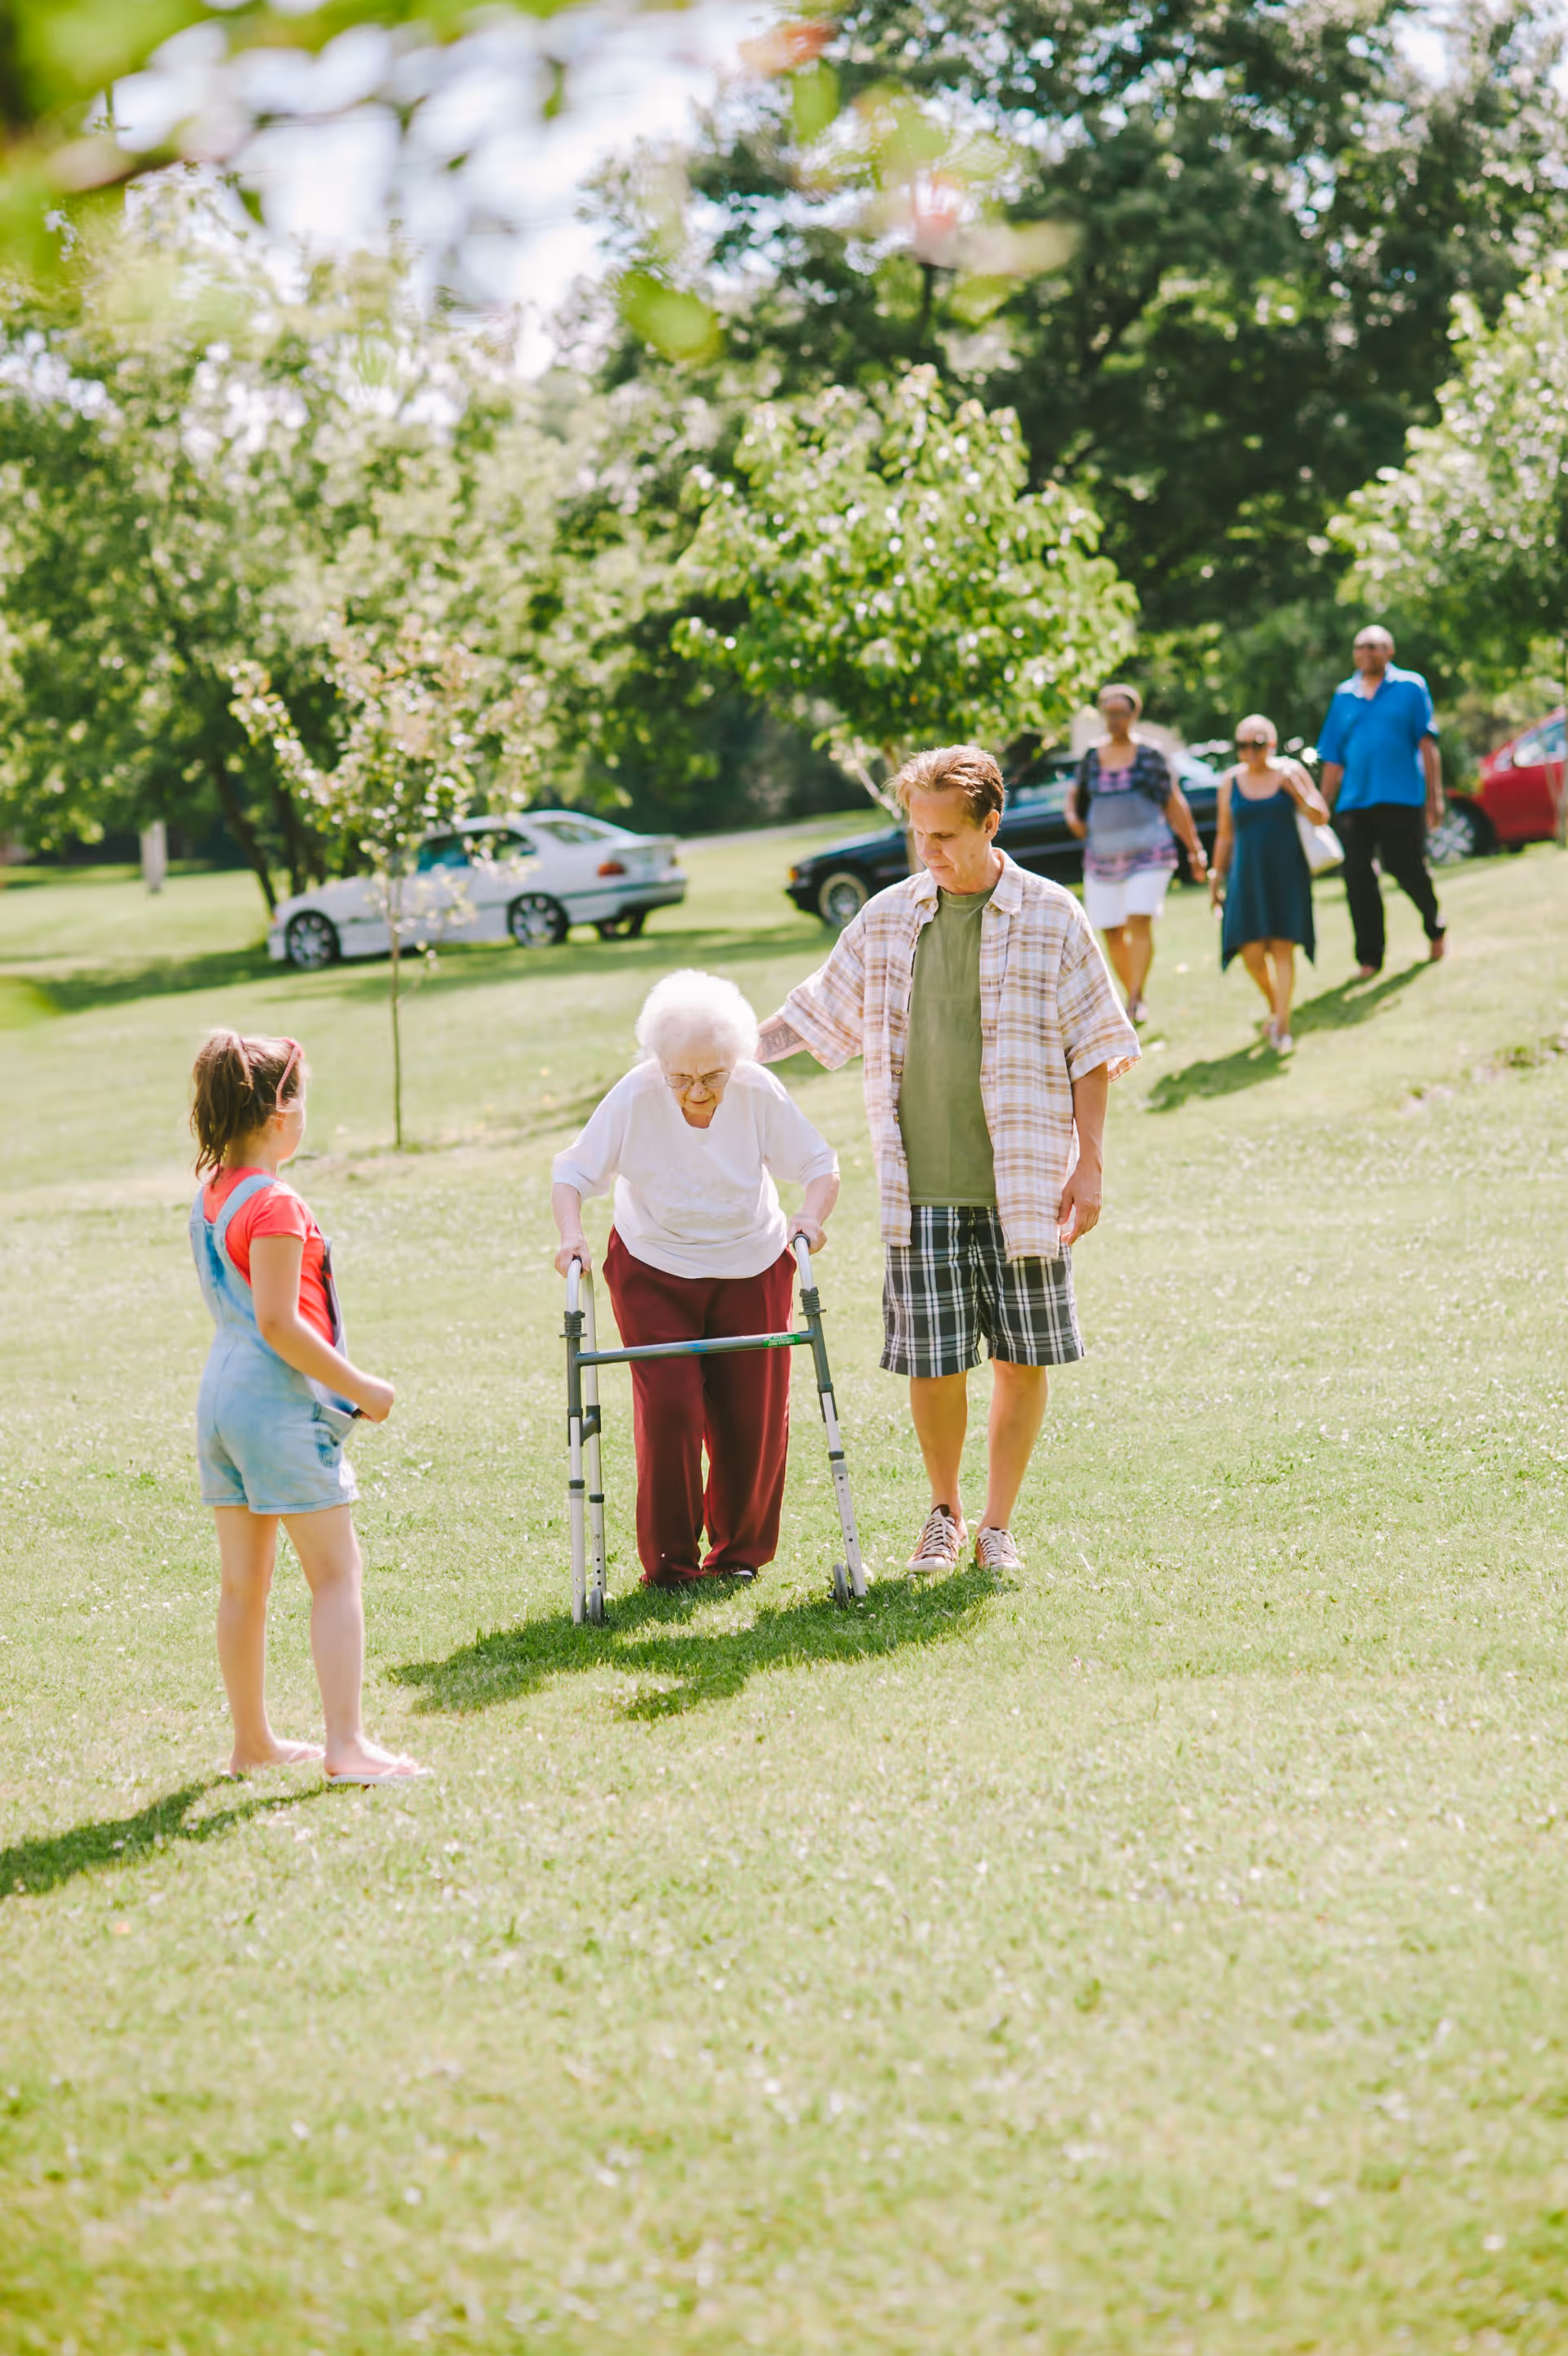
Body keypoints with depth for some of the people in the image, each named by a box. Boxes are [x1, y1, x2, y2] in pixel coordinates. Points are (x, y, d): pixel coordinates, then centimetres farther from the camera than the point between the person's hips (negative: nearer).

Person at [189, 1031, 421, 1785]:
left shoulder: (209, 1195, 9)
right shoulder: (274, 1205, -17)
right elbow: (279, 1323, -21)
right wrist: (358, 1387, -12)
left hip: (221, 1394, 9)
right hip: (281, 1403, -9)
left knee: (244, 1581, 14)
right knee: (336, 1574, -3)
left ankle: (252, 1740, 22)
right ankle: (345, 1745, -6)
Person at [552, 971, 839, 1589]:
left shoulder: (759, 1092, -18)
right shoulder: (634, 1097, -21)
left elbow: (820, 1164, -10)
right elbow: (573, 1172, -16)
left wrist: (811, 1217, -30)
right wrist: (572, 1235, -34)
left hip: (752, 1269, 2)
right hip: (653, 1270, -2)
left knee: (754, 1417, 3)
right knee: (668, 1410, -11)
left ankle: (740, 1552, 23)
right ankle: (668, 1563, 3)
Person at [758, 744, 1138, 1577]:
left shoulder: (1050, 917, -2)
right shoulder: (888, 918, 6)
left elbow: (1091, 1050, 0)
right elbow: (814, 1013, 16)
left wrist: (1087, 1166, -4)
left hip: (1023, 1184, -2)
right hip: (921, 1184, 2)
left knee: (1022, 1359, 3)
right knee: (931, 1361, 1)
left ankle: (997, 1524, 18)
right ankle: (944, 1515, 23)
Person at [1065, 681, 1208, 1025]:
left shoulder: (1149, 755, 0)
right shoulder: (1093, 757, 8)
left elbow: (1174, 803, 4)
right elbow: (1076, 794, 23)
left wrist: (1195, 850, 4)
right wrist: (1073, 816, 0)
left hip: (1148, 852, -4)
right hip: (1103, 855, 4)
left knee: (1139, 921, -18)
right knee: (1112, 932, 4)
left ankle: (1137, 1000, -22)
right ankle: (1132, 995, 19)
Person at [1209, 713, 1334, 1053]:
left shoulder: (1290, 773, 1)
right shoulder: (1231, 781, 6)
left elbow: (1320, 817, 0)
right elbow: (1225, 835, 13)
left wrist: (1296, 792, -15)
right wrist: (1217, 876, 11)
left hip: (1286, 873, -1)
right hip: (1248, 876, 2)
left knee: (1282, 947, -7)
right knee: (1252, 952, -6)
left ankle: (1282, 1025, -3)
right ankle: (1273, 1004, 23)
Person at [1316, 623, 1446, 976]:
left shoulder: (1410, 687, 6)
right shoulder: (1344, 696, 15)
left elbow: (1427, 745, 2)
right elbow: (1333, 760, 16)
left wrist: (1434, 795, -5)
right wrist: (1323, 808, 12)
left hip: (1401, 798, -3)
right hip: (1354, 800, 3)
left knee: (1407, 870, -4)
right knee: (1357, 878, -4)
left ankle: (1435, 927, 26)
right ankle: (1369, 958, 4)